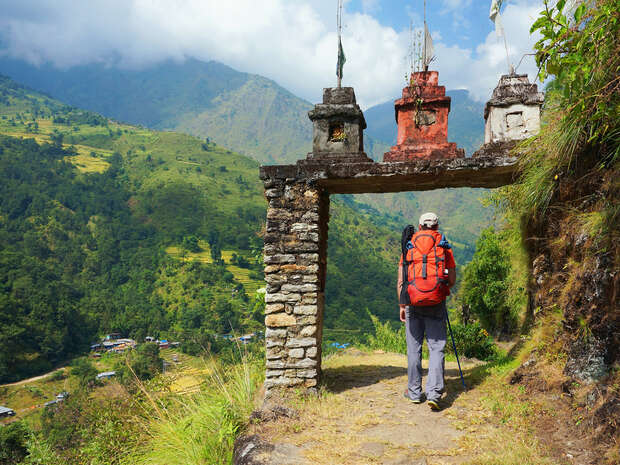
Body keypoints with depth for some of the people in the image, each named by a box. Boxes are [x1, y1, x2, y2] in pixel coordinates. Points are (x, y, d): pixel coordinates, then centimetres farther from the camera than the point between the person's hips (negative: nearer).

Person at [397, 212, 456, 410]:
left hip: (413, 303, 1)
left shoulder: (409, 247, 8)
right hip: (437, 304, -1)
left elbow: (400, 281, 5)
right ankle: (434, 393, -7)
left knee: (414, 348, 9)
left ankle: (414, 392, 18)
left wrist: (401, 306, 11)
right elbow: (452, 280, 6)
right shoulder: (445, 247, 6)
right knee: (436, 348, 3)